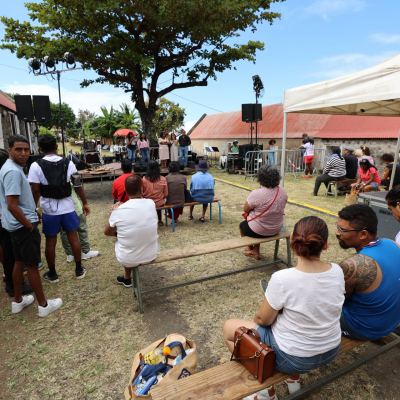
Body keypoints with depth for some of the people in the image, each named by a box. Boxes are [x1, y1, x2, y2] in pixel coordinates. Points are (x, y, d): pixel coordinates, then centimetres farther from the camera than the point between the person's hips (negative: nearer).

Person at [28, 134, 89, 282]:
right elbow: (78, 186, -2)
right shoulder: (68, 163, -5)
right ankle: (79, 270, 23)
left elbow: (35, 191, -11)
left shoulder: (36, 166, -9)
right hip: (68, 207, 1)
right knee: (73, 238, 12)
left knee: (50, 242, 12)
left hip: (49, 209, -1)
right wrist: (85, 203, 8)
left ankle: (52, 274, 26)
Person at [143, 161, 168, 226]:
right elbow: (166, 195, -4)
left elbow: (142, 194, -2)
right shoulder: (163, 179, -12)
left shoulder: (144, 180, -14)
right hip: (160, 204, 1)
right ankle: (160, 220, 42)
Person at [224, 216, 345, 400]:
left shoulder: (282, 279, -30)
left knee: (229, 327, 11)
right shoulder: (337, 271, -13)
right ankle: (295, 378, 35)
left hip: (293, 357, -5)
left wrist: (257, 318, 6)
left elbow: (263, 320, -16)